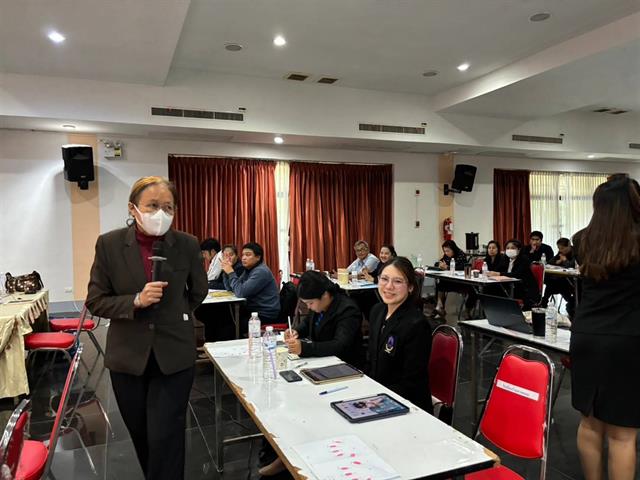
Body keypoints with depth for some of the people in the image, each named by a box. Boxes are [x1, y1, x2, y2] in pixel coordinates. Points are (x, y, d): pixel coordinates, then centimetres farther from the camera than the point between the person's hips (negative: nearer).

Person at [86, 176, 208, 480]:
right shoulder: (109, 244, -7)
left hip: (174, 355, -1)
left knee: (165, 438, 0)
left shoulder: (187, 245, -7)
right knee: (141, 434, 18)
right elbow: (95, 301, -5)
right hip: (128, 355, 2)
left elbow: (198, 291, 10)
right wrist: (136, 301, -19)